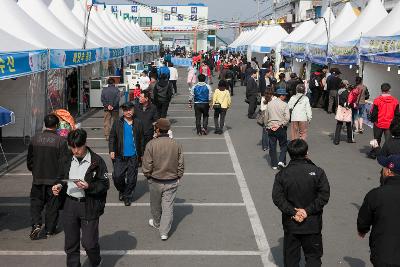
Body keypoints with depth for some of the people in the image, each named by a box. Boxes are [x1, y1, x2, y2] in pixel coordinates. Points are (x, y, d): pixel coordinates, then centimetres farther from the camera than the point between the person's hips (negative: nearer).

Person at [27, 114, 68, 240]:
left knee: (36, 202, 15)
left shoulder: (35, 139, -2)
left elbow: (29, 159, 6)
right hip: (54, 179, -2)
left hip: (38, 178, 2)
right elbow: (64, 162, -12)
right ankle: (50, 229, 17)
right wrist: (61, 177, 0)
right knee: (52, 205, 10)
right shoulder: (61, 140, -12)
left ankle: (36, 224, -3)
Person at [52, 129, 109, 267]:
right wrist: (60, 186, 1)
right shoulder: (68, 161, 7)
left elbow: (105, 185, -7)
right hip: (70, 205, 5)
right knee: (70, 243, 11)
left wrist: (89, 186, -22)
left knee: (89, 242, -2)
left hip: (89, 207, -5)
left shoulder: (97, 161, -9)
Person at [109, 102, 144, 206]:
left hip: (133, 156, 0)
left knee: (131, 179, 5)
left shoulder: (138, 123, 2)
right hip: (120, 156, 0)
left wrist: (141, 154, 8)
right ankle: (121, 191, 27)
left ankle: (128, 197, 22)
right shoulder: (117, 123, 1)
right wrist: (111, 150, -7)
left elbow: (141, 139, 8)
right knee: (117, 176, -3)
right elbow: (112, 138, 4)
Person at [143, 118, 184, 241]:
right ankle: (164, 232, 8)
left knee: (156, 205, 21)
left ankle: (156, 223, 43)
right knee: (168, 206, 8)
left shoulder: (151, 144, -16)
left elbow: (147, 166, -13)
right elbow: (181, 165, 0)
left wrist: (148, 176, 6)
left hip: (155, 181, -1)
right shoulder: (176, 145, -7)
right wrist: (177, 178, 14)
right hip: (172, 182, 1)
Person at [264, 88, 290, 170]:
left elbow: (265, 117, 9)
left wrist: (267, 126, 18)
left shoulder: (269, 104, 5)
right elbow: (287, 118, -17)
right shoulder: (284, 105, -8)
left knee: (272, 147, 9)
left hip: (270, 128, 3)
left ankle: (274, 164, 12)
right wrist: (280, 125, -10)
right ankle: (281, 161, -3)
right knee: (283, 145, 11)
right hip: (281, 128, -3)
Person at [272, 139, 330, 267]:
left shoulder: (282, 175, -7)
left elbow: (277, 197, -12)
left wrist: (292, 212, -11)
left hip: (290, 224, 1)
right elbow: (324, 195, -13)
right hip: (312, 223, -1)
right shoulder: (317, 172, -9)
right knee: (313, 256, 14)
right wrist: (308, 211, -12)